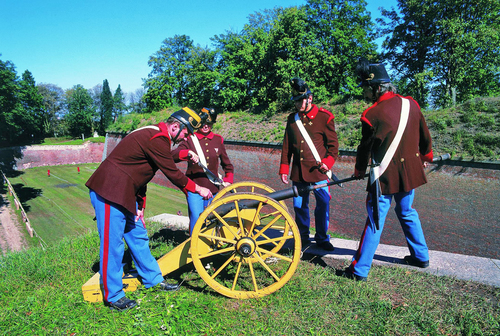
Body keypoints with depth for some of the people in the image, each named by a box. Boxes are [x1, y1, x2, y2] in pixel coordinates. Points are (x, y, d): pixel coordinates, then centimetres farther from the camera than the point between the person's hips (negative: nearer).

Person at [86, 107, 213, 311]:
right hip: (109, 193, -11)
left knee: (138, 236, 16)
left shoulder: (154, 135, 14)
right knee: (112, 244, -1)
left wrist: (140, 207, 15)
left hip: (124, 193, 11)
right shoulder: (157, 139, -19)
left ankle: (153, 280, 29)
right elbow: (173, 174, -17)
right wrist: (198, 189, -3)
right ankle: (113, 296, 14)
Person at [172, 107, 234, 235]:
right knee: (197, 220, -10)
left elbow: (227, 164, 19)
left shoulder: (218, 140, 9)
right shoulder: (190, 139, 0)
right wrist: (188, 153, -32)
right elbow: (173, 156, -15)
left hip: (213, 190, 3)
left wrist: (228, 180, 7)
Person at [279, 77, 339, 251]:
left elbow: (333, 145, 2)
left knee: (323, 204, 2)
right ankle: (303, 237, 27)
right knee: (299, 206, 9)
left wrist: (327, 162, -12)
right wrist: (284, 169, 9)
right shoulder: (292, 119, 9)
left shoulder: (324, 117, -1)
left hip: (318, 171, -3)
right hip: (298, 171, 3)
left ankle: (322, 238, 21)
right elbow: (286, 146, 13)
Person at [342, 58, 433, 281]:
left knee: (375, 220, -1)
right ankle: (421, 256, 39)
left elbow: (365, 147, -6)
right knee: (407, 212, 24)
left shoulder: (372, 115, -18)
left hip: (386, 176, -6)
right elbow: (424, 135, 13)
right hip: (410, 171, 6)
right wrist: (426, 156, 32)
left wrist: (359, 171, 11)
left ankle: (360, 269, 7)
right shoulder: (411, 104, 0)